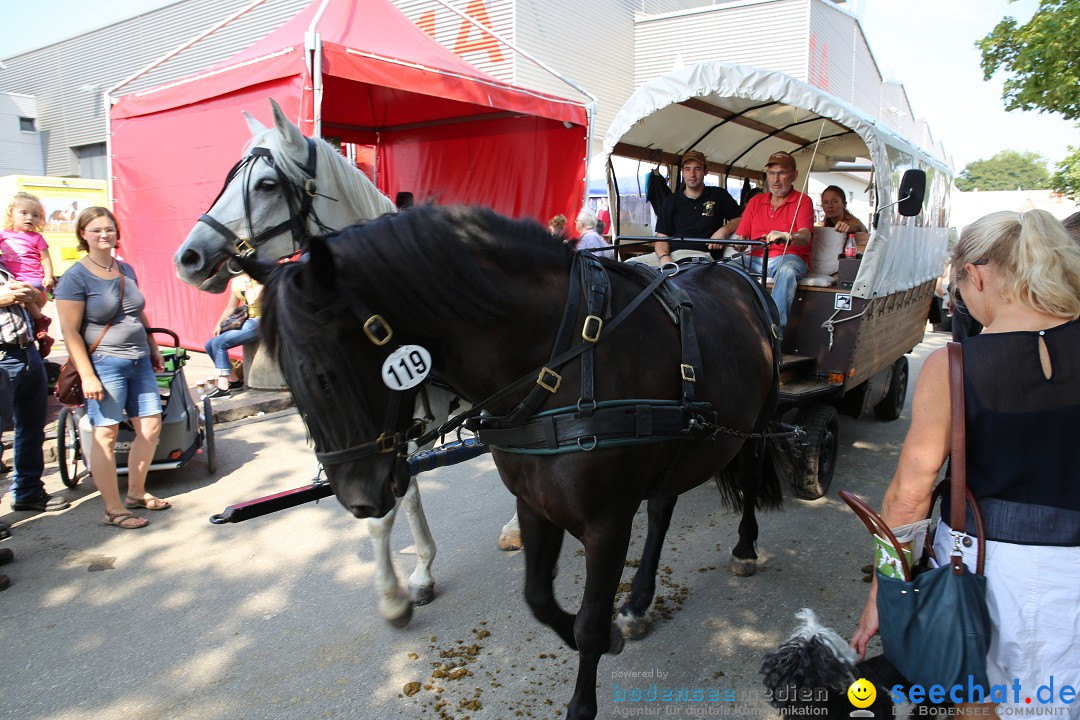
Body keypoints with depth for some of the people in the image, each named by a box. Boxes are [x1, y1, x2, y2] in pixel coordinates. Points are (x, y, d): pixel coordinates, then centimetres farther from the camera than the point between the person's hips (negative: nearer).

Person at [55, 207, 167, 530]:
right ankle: (113, 509, 8)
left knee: (151, 426, 8)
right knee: (106, 435, -2)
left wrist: (153, 349, 22)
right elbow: (70, 331, -11)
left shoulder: (126, 270, 12)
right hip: (104, 364, -7)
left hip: (139, 362, 7)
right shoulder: (76, 276, -7)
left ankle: (136, 493, 25)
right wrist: (87, 376, -16)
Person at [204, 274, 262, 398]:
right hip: (242, 321, 9)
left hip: (257, 321, -9)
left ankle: (223, 388, -16)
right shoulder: (237, 280, 13)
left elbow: (252, 300, -26)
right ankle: (233, 381, 12)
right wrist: (219, 324, 7)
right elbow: (230, 308, 17)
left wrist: (247, 283, -15)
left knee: (219, 343, -20)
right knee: (210, 345, 1)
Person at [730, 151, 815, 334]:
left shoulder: (802, 201, 6)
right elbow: (740, 235, 13)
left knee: (787, 271, -40)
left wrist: (786, 236, -36)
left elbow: (805, 236, -13)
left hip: (789, 258, -3)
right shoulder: (755, 201, 20)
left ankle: (776, 328, -44)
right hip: (756, 259, 4)